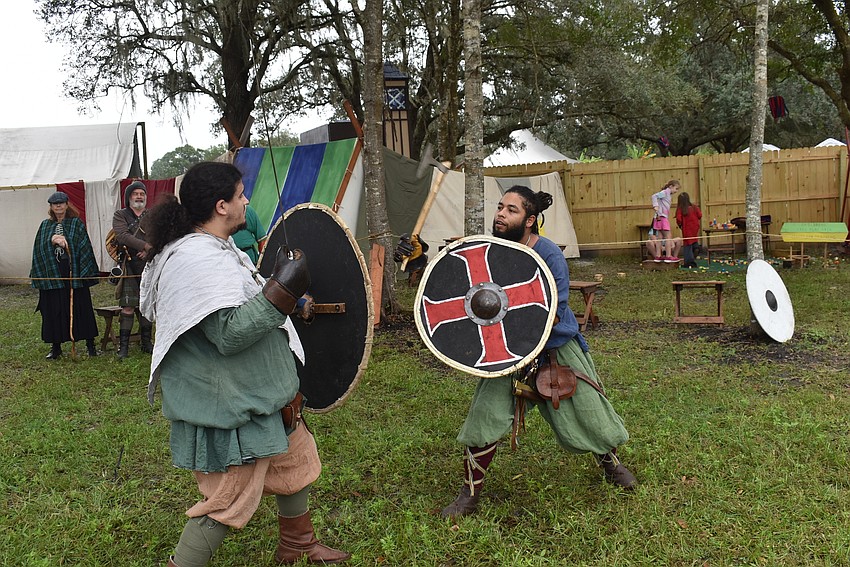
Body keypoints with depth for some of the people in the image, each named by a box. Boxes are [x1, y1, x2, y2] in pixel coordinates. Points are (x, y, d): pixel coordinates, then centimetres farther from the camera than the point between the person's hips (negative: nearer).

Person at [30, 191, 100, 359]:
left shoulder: (76, 224, 5)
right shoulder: (45, 226, 13)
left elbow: (84, 247, -2)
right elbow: (39, 249, 6)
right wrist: (52, 240, -10)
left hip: (73, 273, -2)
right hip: (52, 274, 2)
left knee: (80, 307, 0)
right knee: (53, 310, 4)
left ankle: (90, 344, 8)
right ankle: (56, 347, 12)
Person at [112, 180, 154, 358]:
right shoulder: (120, 215, 4)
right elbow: (122, 236, -13)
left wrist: (150, 251, -16)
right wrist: (147, 246, -20)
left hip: (150, 266, 3)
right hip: (129, 267, -3)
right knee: (128, 307, -7)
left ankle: (146, 343, 18)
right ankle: (123, 346, 0)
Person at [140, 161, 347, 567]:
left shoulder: (214, 248, 9)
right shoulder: (197, 259, -26)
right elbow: (229, 333, -32)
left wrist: (284, 299, 20)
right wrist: (283, 290, -29)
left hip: (259, 394, 11)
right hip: (228, 410, -11)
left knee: (297, 460, 24)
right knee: (229, 502, -3)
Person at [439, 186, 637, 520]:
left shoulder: (549, 255, -21)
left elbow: (554, 314, -22)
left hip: (557, 346, -2)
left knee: (587, 411, 10)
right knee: (485, 413, -8)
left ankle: (611, 465, 43)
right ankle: (469, 495, 6)